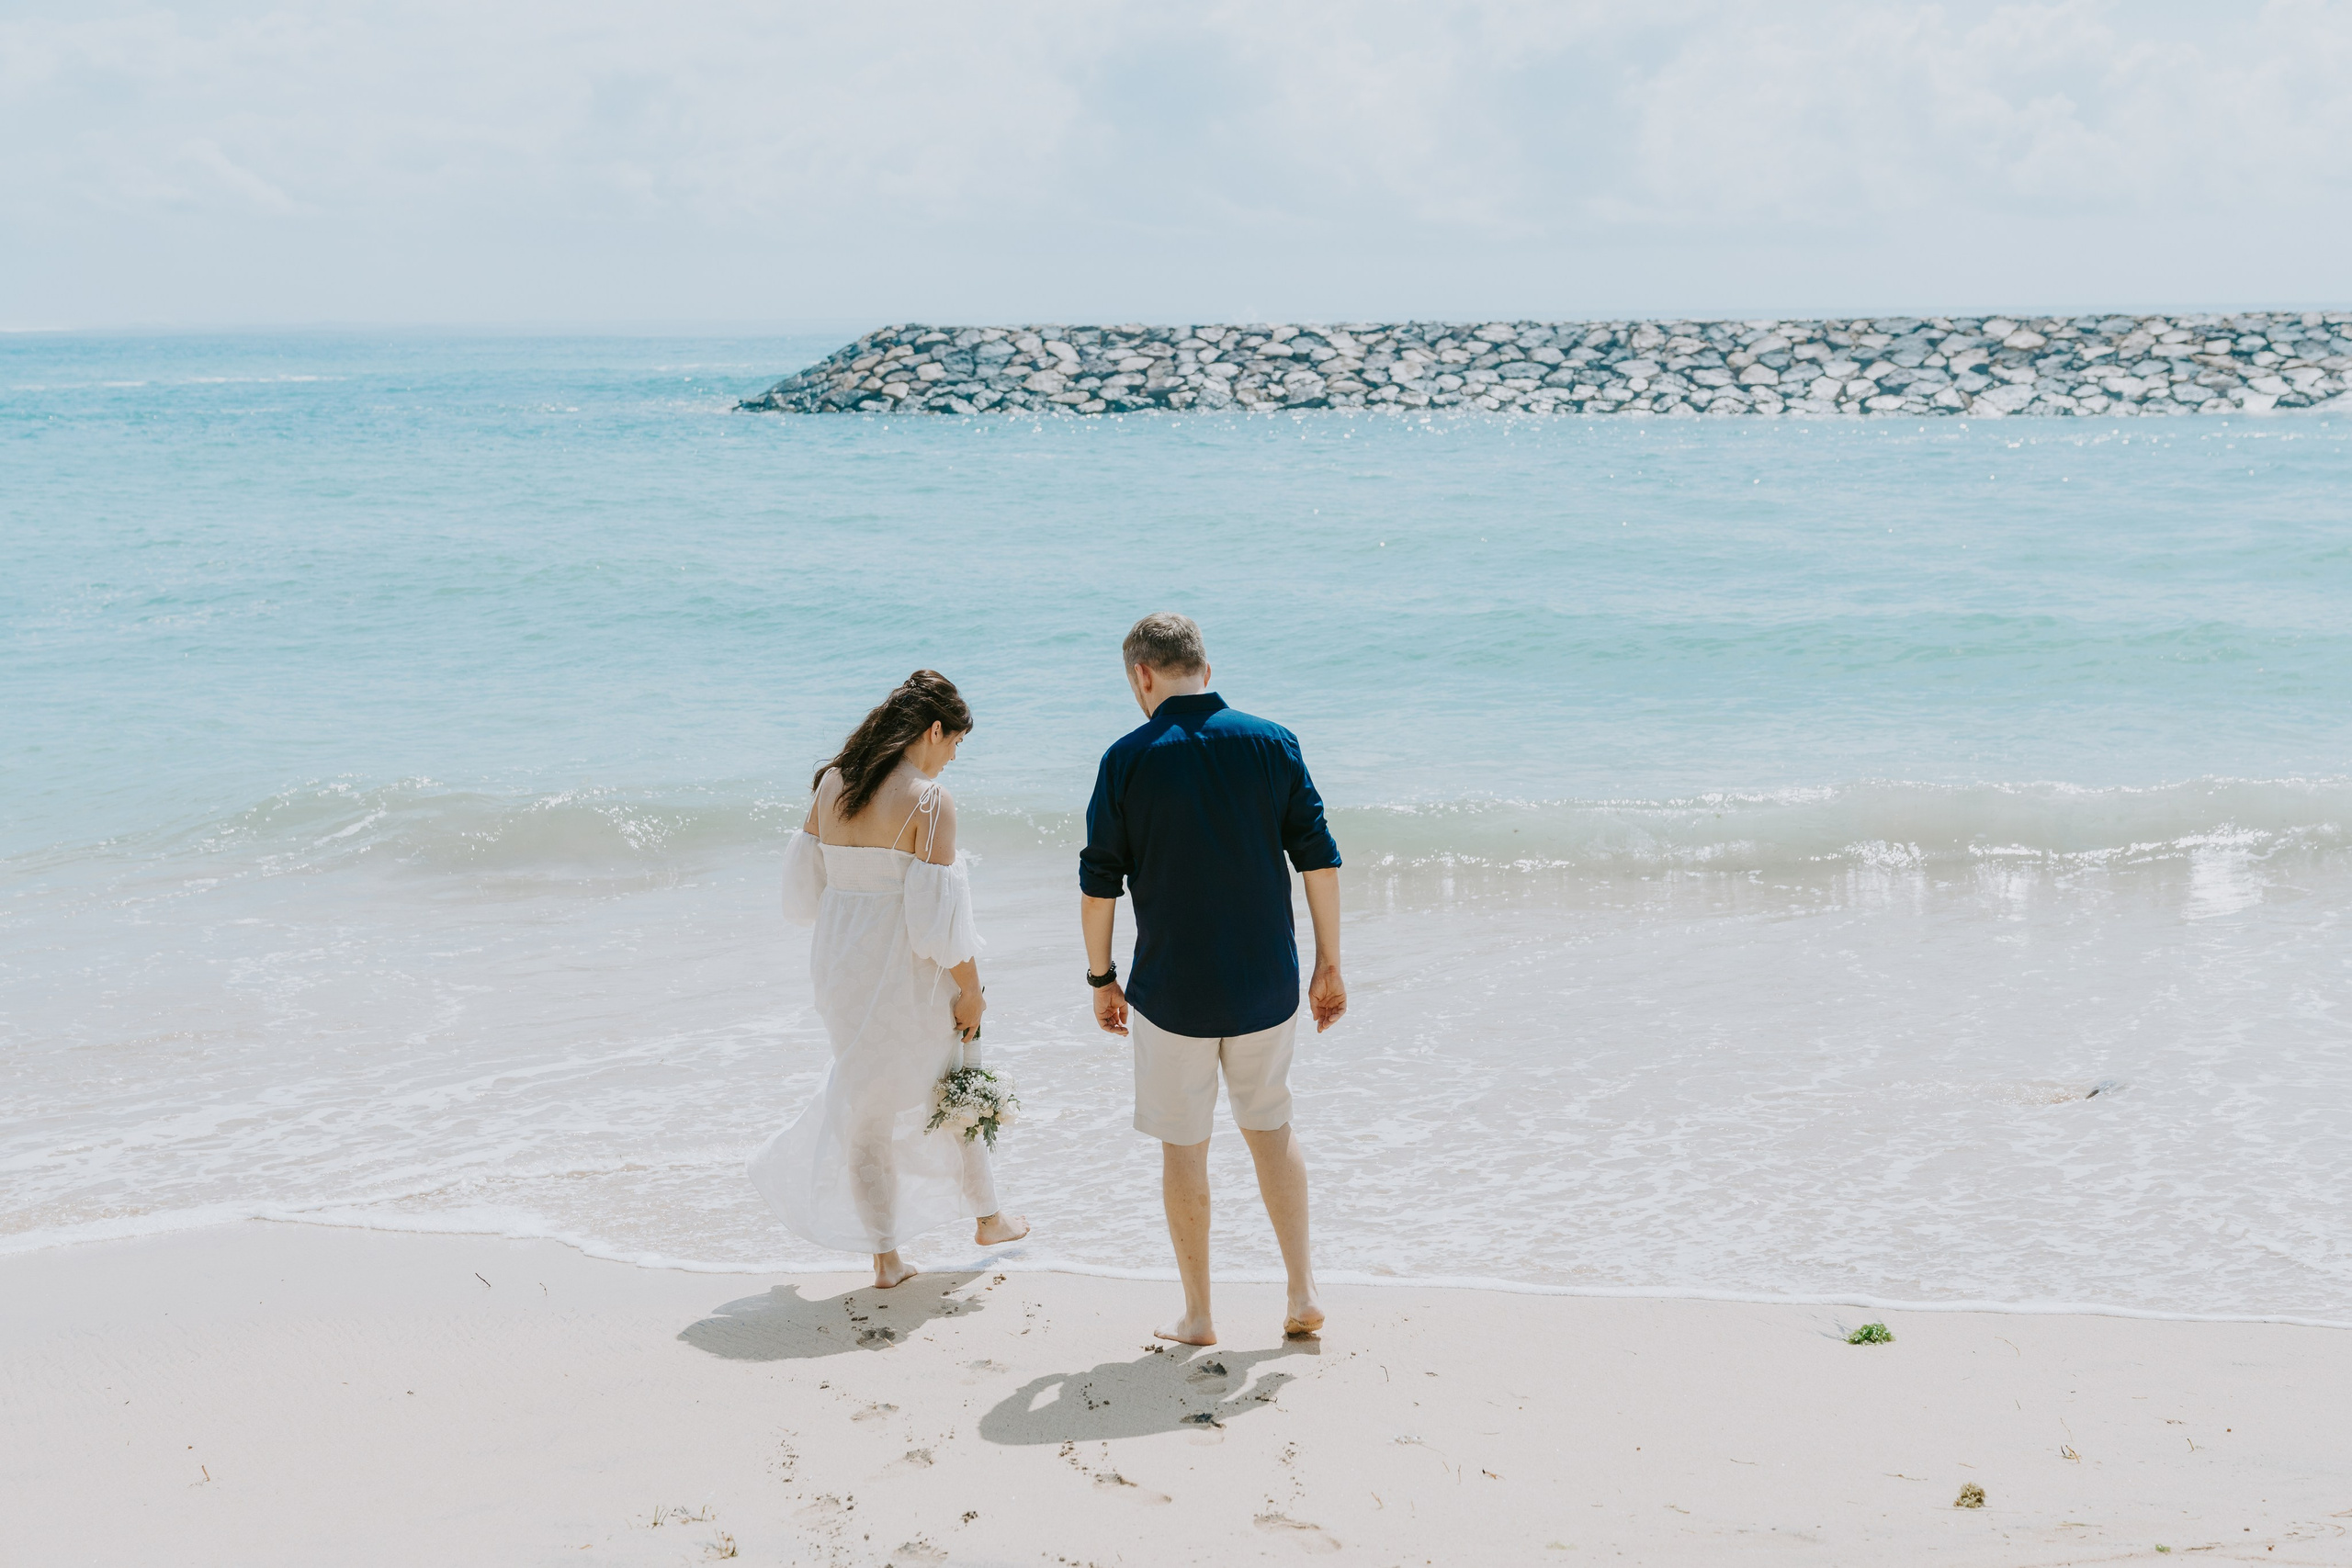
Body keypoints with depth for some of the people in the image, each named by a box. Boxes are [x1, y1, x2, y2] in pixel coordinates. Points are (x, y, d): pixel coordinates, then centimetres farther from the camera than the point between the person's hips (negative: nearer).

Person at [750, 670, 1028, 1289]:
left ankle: (885, 1255, 20)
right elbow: (940, 915, -19)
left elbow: (803, 888, 9)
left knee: (866, 1098, 15)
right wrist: (970, 991, -8)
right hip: (905, 968, -5)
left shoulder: (831, 782, 3)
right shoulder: (929, 799, -17)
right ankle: (987, 1216, 36)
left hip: (839, 960, 5)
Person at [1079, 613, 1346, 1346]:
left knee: (1183, 1147, 11)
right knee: (1271, 1128, 20)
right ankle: (1302, 1294, 17)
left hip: (1171, 993, -2)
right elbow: (1319, 861, -2)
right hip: (1266, 985, 2)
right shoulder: (1272, 743, -2)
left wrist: (1100, 978, 7)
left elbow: (1098, 885, -5)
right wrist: (1329, 965, 7)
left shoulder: (1128, 758, -8)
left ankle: (1196, 1315, 18)